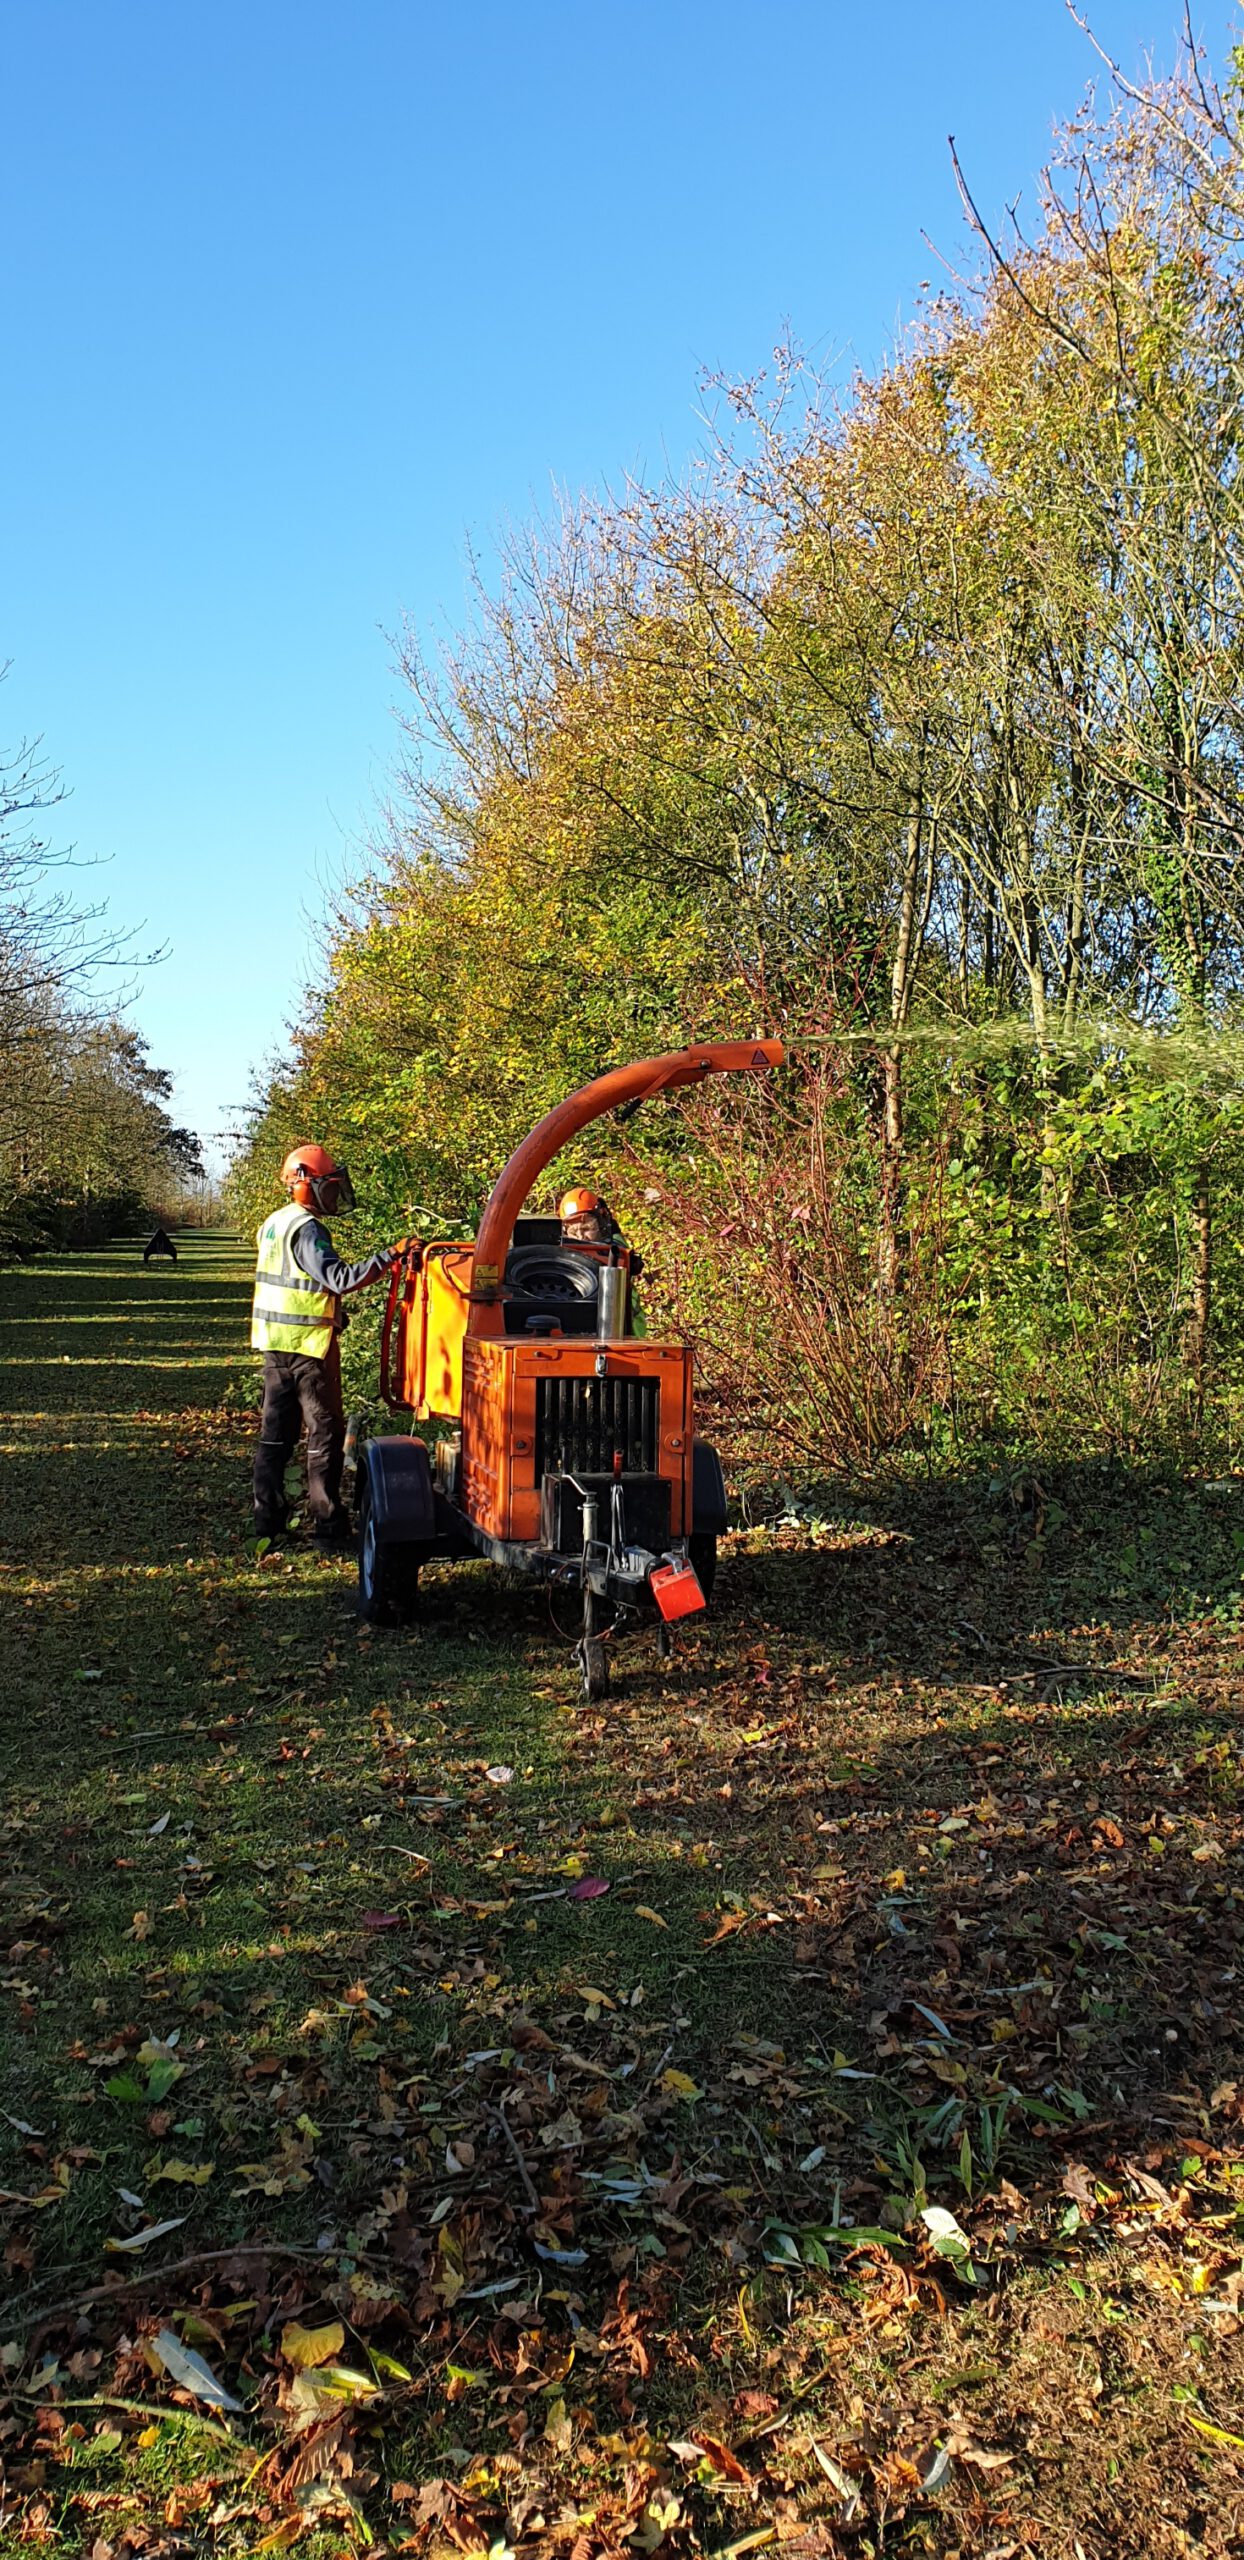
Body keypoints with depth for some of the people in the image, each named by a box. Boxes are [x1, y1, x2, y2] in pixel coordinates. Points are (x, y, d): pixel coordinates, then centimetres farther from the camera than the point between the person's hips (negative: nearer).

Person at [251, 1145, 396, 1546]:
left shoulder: (274, 1224, 14)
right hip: (308, 1344, -9)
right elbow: (338, 1278, -27)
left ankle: (268, 1519, 15)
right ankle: (328, 1524, 0)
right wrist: (386, 1258, -27)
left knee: (275, 1432, 12)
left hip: (274, 1343, 9)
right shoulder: (306, 1229, -17)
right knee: (325, 1433, -2)